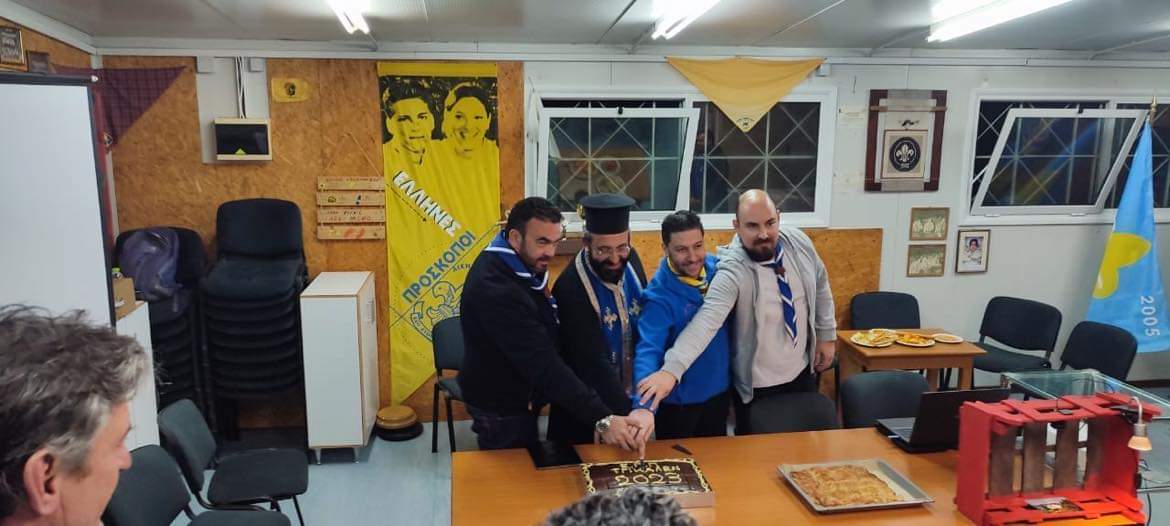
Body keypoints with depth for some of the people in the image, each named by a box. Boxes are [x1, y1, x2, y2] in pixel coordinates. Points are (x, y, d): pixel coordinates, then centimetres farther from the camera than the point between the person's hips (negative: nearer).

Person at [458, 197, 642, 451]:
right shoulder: (496, 290, -33)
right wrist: (602, 418, -37)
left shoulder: (519, 263, -2)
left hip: (517, 398, 9)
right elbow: (543, 365, -36)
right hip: (501, 409, -9)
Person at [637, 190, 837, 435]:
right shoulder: (733, 271, -29)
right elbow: (707, 319, -41)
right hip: (757, 385, -5)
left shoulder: (798, 242, -10)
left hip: (803, 371, 5)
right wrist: (671, 369, -53)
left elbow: (820, 287, 6)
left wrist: (826, 334, 9)